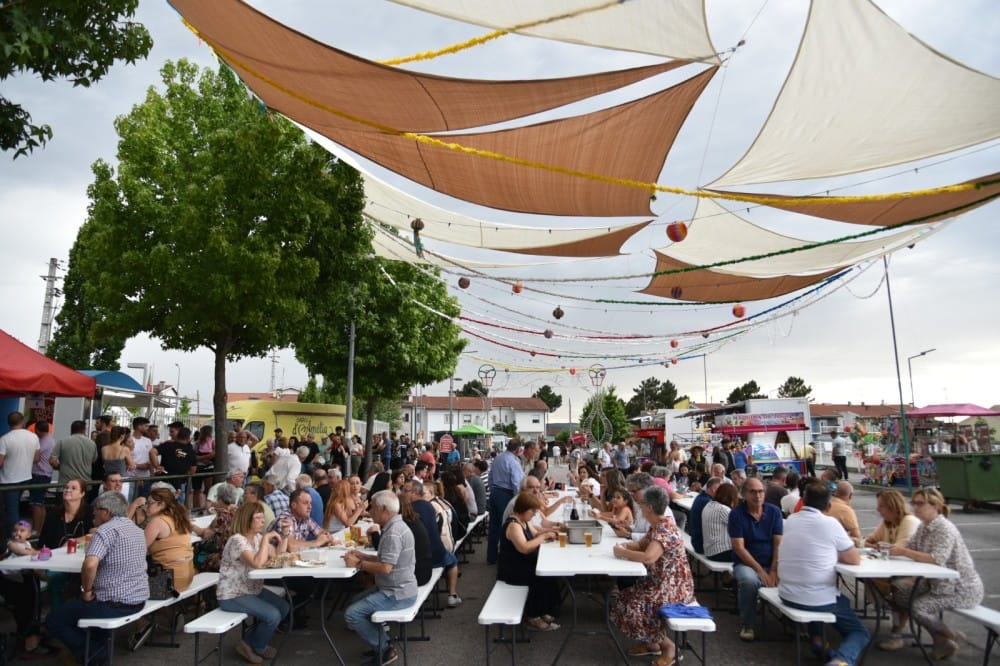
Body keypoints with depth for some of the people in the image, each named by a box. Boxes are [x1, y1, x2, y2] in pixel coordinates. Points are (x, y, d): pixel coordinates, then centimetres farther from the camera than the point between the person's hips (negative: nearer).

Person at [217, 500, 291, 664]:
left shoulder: (257, 537, 4)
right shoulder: (237, 540, -24)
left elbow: (277, 556, 9)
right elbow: (257, 563, -37)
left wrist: (284, 535, -4)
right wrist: (266, 538, -31)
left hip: (253, 589, 9)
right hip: (232, 595, -9)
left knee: (283, 608, 0)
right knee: (273, 615, -19)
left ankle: (251, 641, 15)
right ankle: (256, 647, 8)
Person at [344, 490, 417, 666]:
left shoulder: (393, 533, -24)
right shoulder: (393, 526, 9)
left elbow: (385, 567, -29)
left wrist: (358, 564, -16)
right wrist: (362, 556, 7)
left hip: (397, 594, -11)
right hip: (394, 588, 11)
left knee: (352, 614, -12)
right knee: (356, 602, 21)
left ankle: (385, 650, 1)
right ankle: (384, 642, 21)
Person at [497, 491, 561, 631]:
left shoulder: (523, 521, 9)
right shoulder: (513, 525, -22)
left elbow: (532, 537, 19)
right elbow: (524, 548, -33)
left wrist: (546, 532, -1)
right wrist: (543, 537, -23)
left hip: (522, 565, 9)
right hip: (511, 571, -9)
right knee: (541, 578, -22)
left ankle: (542, 612, 3)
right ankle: (533, 618, -9)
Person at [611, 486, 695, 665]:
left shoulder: (665, 530, -25)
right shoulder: (656, 527, 6)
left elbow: (648, 557, -38)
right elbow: (640, 545, 16)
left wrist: (622, 552, -23)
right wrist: (624, 545, -7)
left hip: (675, 587, -10)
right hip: (660, 581, 10)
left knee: (638, 607, -21)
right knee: (625, 598, 6)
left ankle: (669, 646, 0)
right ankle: (651, 643, 20)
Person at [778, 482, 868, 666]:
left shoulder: (790, 521, 5)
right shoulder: (830, 523, -12)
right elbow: (855, 559, 0)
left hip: (787, 595, 6)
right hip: (818, 599, -6)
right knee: (860, 632, 18)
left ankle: (817, 640, 19)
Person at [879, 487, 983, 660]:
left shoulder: (945, 529, -22)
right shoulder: (923, 526, 4)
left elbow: (937, 559, -33)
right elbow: (910, 549, 2)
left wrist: (903, 551, -34)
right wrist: (893, 549, -18)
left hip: (963, 588, -9)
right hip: (938, 583, 9)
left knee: (919, 607, -21)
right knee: (900, 591, -1)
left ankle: (951, 637, 9)